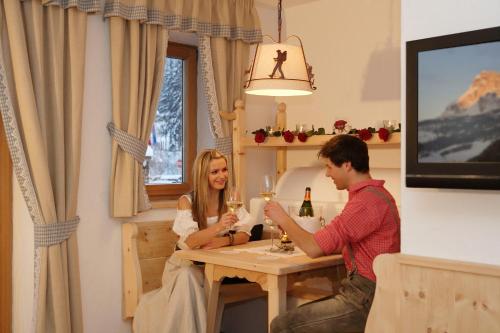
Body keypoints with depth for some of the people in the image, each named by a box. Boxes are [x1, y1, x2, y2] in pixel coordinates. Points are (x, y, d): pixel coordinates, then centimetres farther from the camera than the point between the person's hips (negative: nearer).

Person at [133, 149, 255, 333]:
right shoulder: (187, 201, -11)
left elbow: (244, 235, -7)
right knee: (187, 278, -32)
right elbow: (189, 242, -23)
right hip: (186, 263, -1)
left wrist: (224, 240, -28)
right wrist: (218, 227, -41)